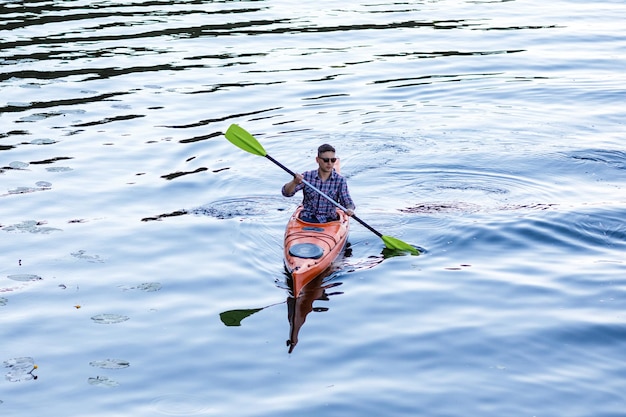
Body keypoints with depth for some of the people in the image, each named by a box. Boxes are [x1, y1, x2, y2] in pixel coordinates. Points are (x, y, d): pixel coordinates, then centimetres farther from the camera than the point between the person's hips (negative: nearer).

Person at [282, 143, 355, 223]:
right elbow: (286, 193, -6)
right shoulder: (307, 176, 0)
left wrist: (350, 209, -26)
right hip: (307, 219, -1)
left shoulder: (340, 181, 0)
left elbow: (348, 203, -1)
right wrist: (294, 182, -27)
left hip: (329, 220, 1)